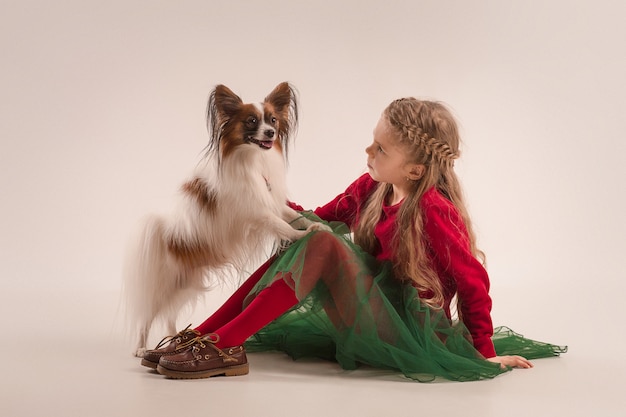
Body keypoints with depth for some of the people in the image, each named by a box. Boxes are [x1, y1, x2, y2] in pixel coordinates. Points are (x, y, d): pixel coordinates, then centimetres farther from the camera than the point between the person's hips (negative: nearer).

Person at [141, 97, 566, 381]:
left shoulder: (432, 208, -19)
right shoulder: (369, 187, 3)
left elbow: (472, 277, -14)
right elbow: (319, 219, 9)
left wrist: (484, 352, -7)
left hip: (411, 334, -8)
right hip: (376, 313, 8)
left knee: (322, 246, -26)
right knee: (299, 242, -5)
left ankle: (224, 344, -27)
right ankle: (201, 334, -10)